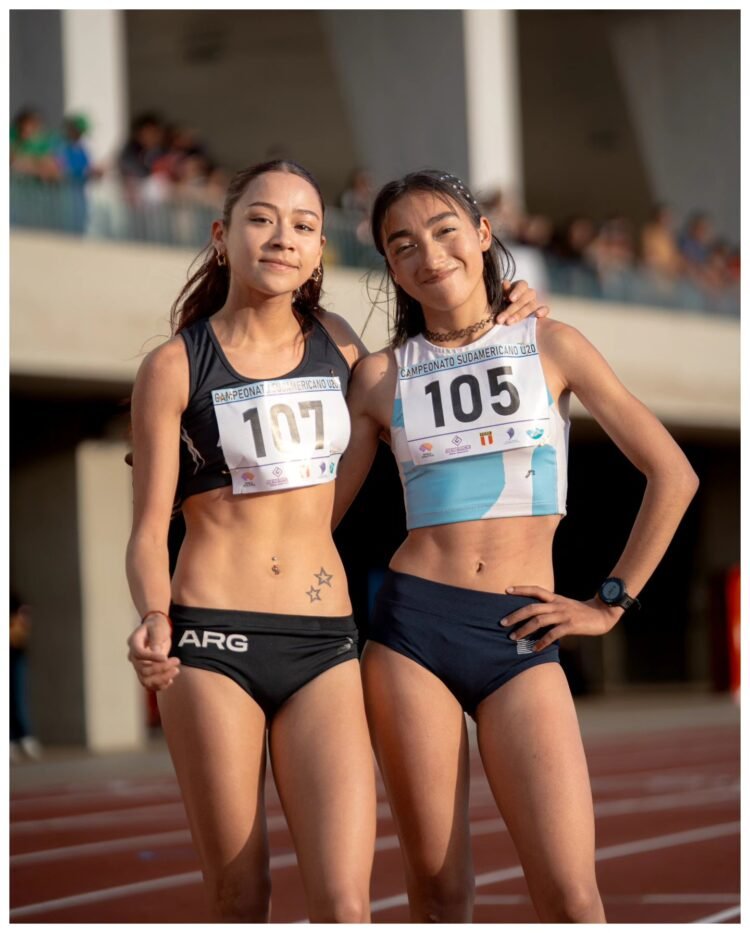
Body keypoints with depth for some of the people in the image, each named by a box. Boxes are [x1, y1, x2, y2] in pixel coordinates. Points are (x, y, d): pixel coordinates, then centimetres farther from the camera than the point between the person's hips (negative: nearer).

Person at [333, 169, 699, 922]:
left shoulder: (550, 345, 6)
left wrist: (612, 604, 3)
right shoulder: (380, 376, 10)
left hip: (521, 640, -1)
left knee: (571, 896, -10)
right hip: (412, 628, 1)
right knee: (438, 888, 2)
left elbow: (673, 474, 7)